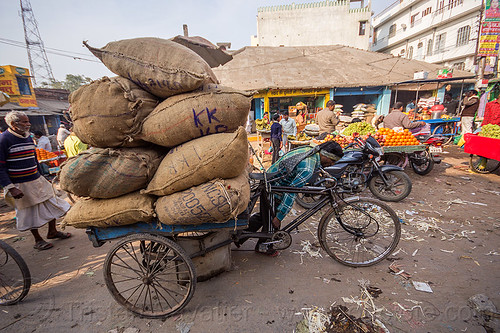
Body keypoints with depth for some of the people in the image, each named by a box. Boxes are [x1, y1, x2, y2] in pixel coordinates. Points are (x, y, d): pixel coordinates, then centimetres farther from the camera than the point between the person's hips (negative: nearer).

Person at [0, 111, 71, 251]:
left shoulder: (28, 137, 9)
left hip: (37, 181, 7)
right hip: (20, 185, -7)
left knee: (51, 203, 11)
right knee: (30, 212, 6)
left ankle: (52, 231, 29)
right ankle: (38, 240, 23)